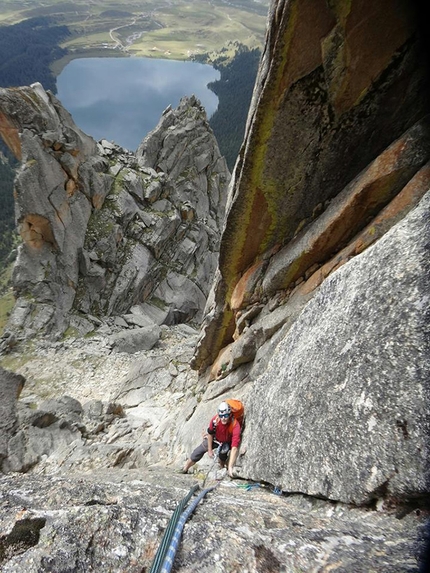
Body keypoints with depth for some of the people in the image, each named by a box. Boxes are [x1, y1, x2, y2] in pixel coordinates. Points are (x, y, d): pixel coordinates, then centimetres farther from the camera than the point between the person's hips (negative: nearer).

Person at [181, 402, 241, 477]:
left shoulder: (235, 425, -41)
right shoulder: (215, 419, -33)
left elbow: (234, 447, -45)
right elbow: (210, 434, -14)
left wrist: (230, 467, -49)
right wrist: (210, 450, -7)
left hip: (228, 442, -2)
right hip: (215, 439, 2)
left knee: (223, 450, -30)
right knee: (198, 451, -2)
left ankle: (222, 467, 2)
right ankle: (184, 470, 22)